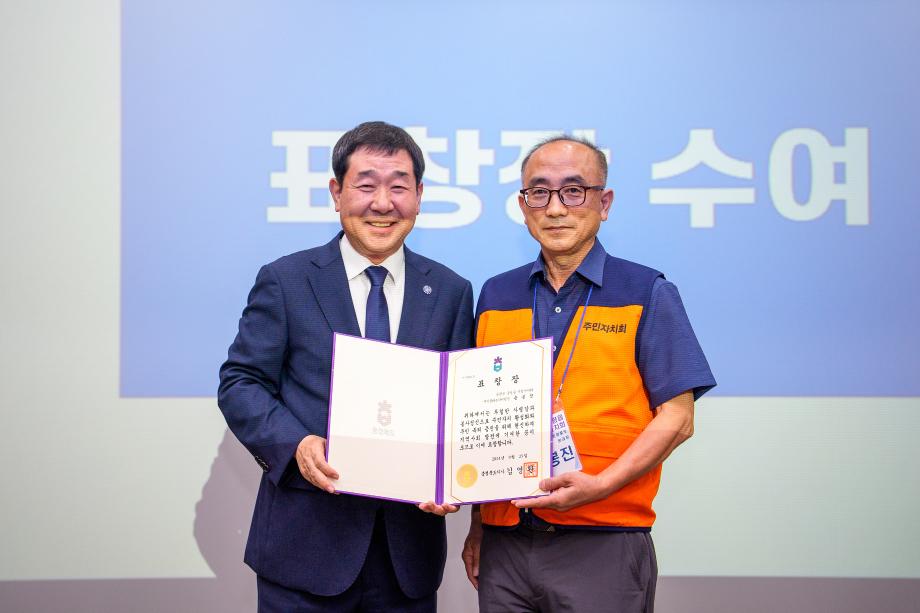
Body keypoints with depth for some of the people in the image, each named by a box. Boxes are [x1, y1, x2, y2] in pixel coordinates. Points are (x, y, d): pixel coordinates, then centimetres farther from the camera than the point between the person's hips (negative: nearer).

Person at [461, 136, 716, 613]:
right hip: (504, 543, 3)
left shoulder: (647, 294, -2)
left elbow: (676, 417, -5)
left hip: (603, 543, -3)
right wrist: (478, 523, 9)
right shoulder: (495, 296, 9)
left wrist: (599, 486, -18)